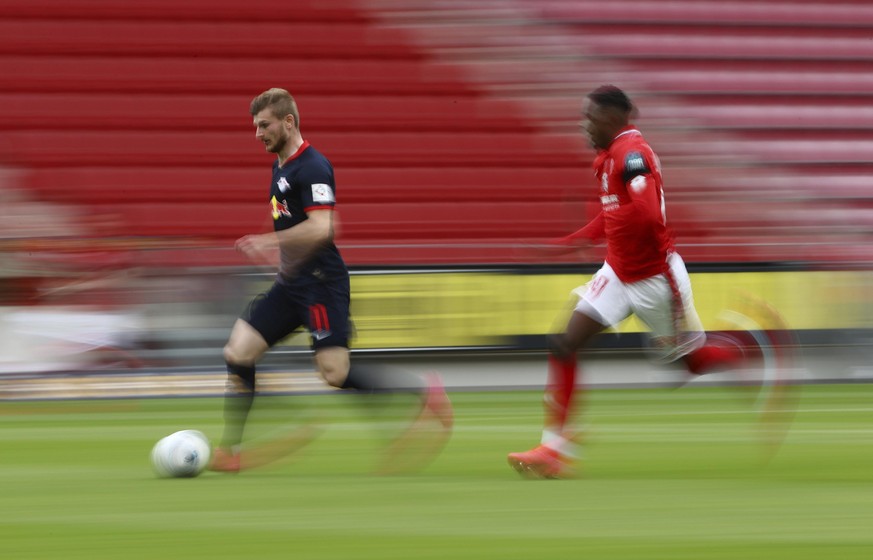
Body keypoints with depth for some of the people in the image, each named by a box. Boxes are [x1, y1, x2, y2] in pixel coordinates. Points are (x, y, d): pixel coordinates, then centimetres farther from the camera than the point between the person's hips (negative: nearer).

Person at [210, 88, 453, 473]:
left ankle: (424, 392, 0)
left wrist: (268, 242, -19)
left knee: (336, 373, -15)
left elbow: (320, 228, -25)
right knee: (238, 353, 1)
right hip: (291, 283, 9)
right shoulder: (281, 167, 15)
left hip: (319, 283, -9)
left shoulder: (312, 168, -15)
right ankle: (230, 451, 5)